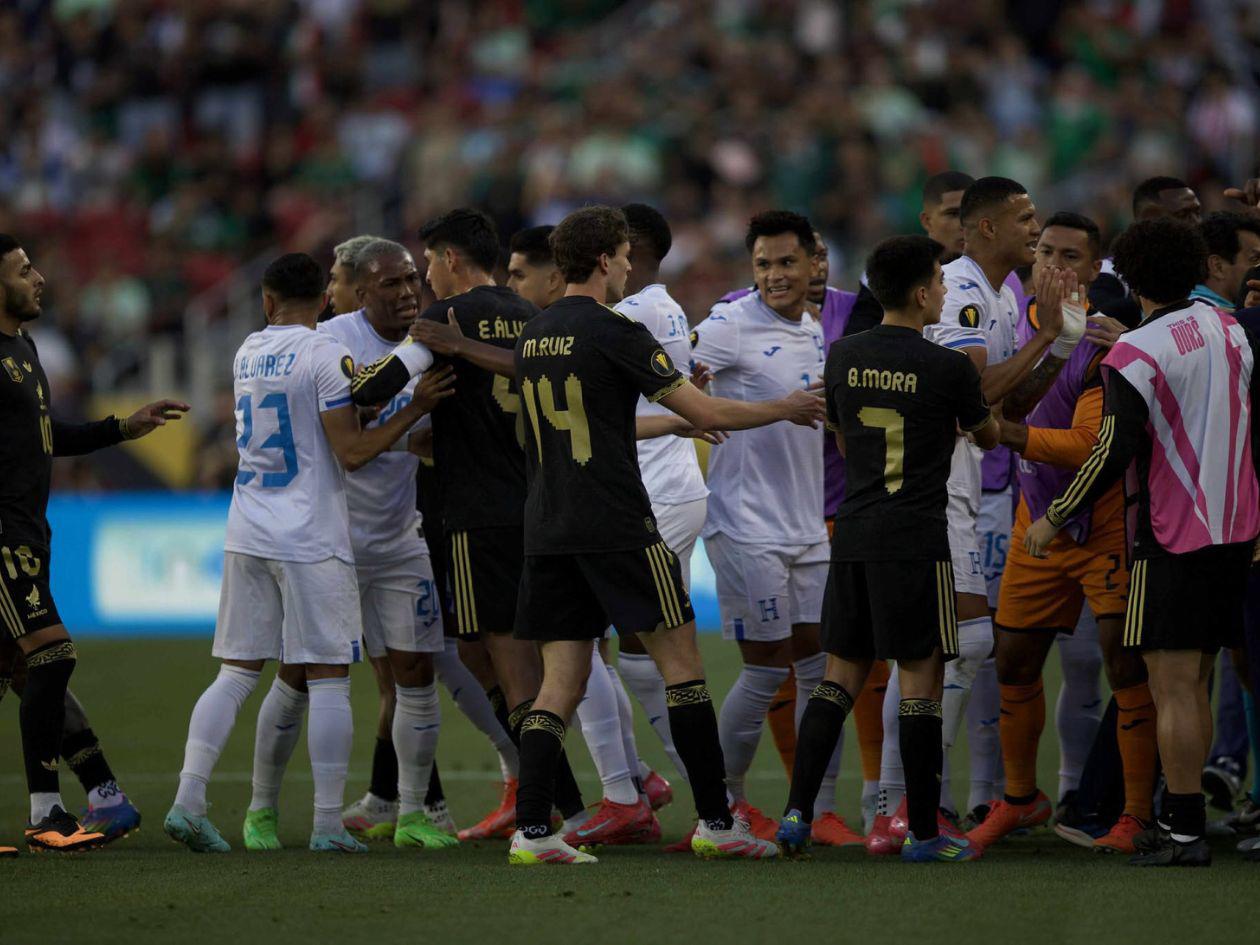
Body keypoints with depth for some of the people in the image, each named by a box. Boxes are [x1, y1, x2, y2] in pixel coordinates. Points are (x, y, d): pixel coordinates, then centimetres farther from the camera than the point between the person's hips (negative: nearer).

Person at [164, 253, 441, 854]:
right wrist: (414, 411, -3)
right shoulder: (325, 356, -10)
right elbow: (353, 453, -11)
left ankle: (188, 800, -1)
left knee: (236, 672, 9)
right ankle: (328, 823, -1)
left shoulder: (248, 353, 11)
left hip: (247, 535, 6)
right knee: (328, 679, 0)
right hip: (310, 540, -6)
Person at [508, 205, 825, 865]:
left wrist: (676, 424, 35)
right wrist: (785, 409, 9)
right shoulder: (614, 333, -10)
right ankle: (716, 821, 3)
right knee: (681, 661, 2)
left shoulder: (533, 336, 13)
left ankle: (530, 831, -5)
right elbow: (707, 413, -7)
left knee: (561, 679, 6)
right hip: (617, 530, -7)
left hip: (547, 531, 7)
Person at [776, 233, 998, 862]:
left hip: (852, 533, 5)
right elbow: (987, 438, 11)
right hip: (916, 539, -5)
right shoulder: (948, 369, -8)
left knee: (841, 674, 11)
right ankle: (923, 832, 2)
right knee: (920, 677, 0)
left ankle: (797, 811, 3)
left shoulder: (844, 356, 6)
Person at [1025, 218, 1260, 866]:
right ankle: (1176, 820, 16)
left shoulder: (1134, 355, -13)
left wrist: (1054, 519, -7)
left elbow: (1116, 449, -17)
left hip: (1172, 535, -7)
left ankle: (1186, 832, -9)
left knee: (1173, 686, -6)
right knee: (1194, 683, 13)